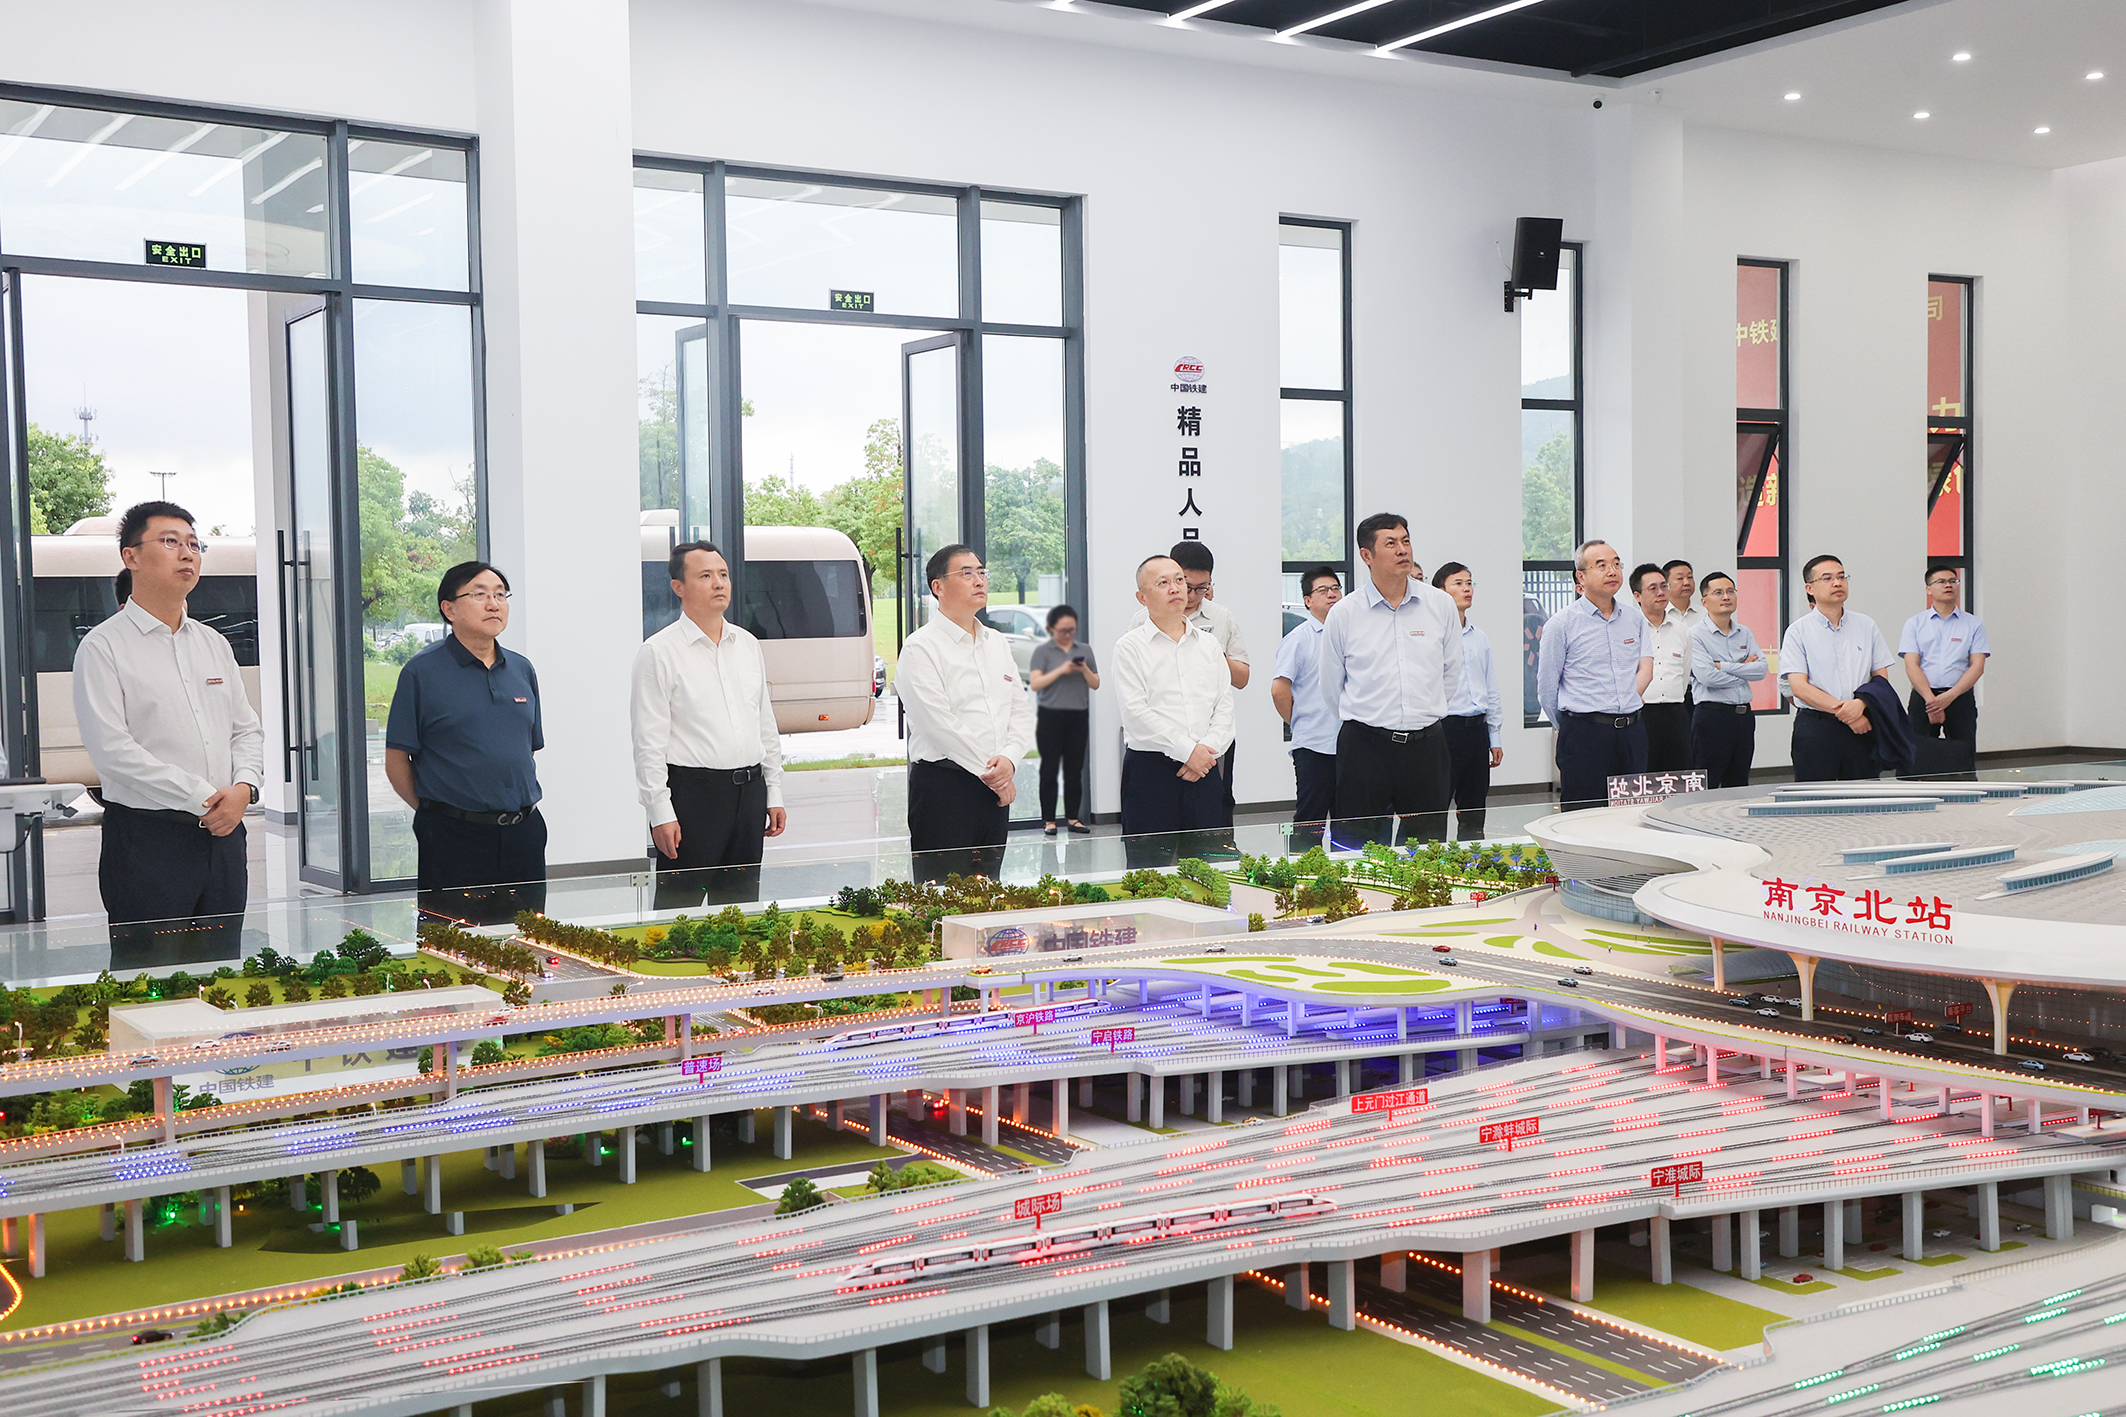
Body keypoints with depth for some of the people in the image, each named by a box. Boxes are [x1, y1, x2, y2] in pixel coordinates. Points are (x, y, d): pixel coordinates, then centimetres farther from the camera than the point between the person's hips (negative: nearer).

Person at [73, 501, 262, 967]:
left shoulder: (214, 644, 16)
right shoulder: (104, 646, -4)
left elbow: (247, 729, 16)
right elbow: (112, 750, -13)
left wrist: (243, 788, -5)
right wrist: (202, 800, -15)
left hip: (223, 834, 6)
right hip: (147, 838, -6)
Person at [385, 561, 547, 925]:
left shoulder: (522, 670, 11)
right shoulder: (423, 671, -5)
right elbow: (396, 761, -4)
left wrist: (522, 807, 10)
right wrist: (435, 812, -2)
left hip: (523, 832, 5)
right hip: (453, 837, -5)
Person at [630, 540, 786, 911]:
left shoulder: (748, 644, 13)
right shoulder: (658, 652, -5)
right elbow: (648, 744, -8)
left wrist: (774, 794, 13)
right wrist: (661, 812, -14)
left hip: (749, 790, 6)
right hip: (692, 793, -6)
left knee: (742, 904, 10)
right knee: (679, 906, -4)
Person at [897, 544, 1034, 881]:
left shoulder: (997, 643, 16)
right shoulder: (921, 648, -6)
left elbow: (1022, 710, 13)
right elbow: (938, 724, -14)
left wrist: (1009, 759, -6)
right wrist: (989, 773, -12)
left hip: (996, 789, 7)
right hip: (942, 786, -7)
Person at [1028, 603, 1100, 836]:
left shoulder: (1085, 650, 12)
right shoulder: (1042, 651, 1)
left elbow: (1095, 684, 11)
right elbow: (1035, 683, -9)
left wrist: (1085, 670, -9)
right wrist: (1061, 670, -18)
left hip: (1078, 717, 3)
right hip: (1050, 717, -3)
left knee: (1075, 770, 6)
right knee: (1050, 769, -1)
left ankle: (1072, 817, 13)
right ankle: (1048, 820, 2)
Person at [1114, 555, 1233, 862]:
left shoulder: (1208, 643, 15)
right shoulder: (1131, 647, 0)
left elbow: (1225, 705, 10)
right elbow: (1136, 713, -9)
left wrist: (1208, 749, -7)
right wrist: (1187, 750, -13)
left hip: (1203, 768, 4)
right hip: (1149, 770, -4)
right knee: (1151, 865, -5)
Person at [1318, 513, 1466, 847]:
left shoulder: (1441, 605, 5)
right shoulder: (1343, 614, 1)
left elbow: (1452, 676, 13)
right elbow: (1332, 689, 9)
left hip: (1427, 744, 2)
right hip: (1365, 745, -2)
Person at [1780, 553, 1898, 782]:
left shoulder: (1867, 626, 12)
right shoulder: (1798, 631, 2)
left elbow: (1882, 677, 9)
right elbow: (1799, 687, -7)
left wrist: (1860, 704, -13)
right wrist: (1845, 713, -14)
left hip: (1862, 728, 3)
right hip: (1815, 727, -3)